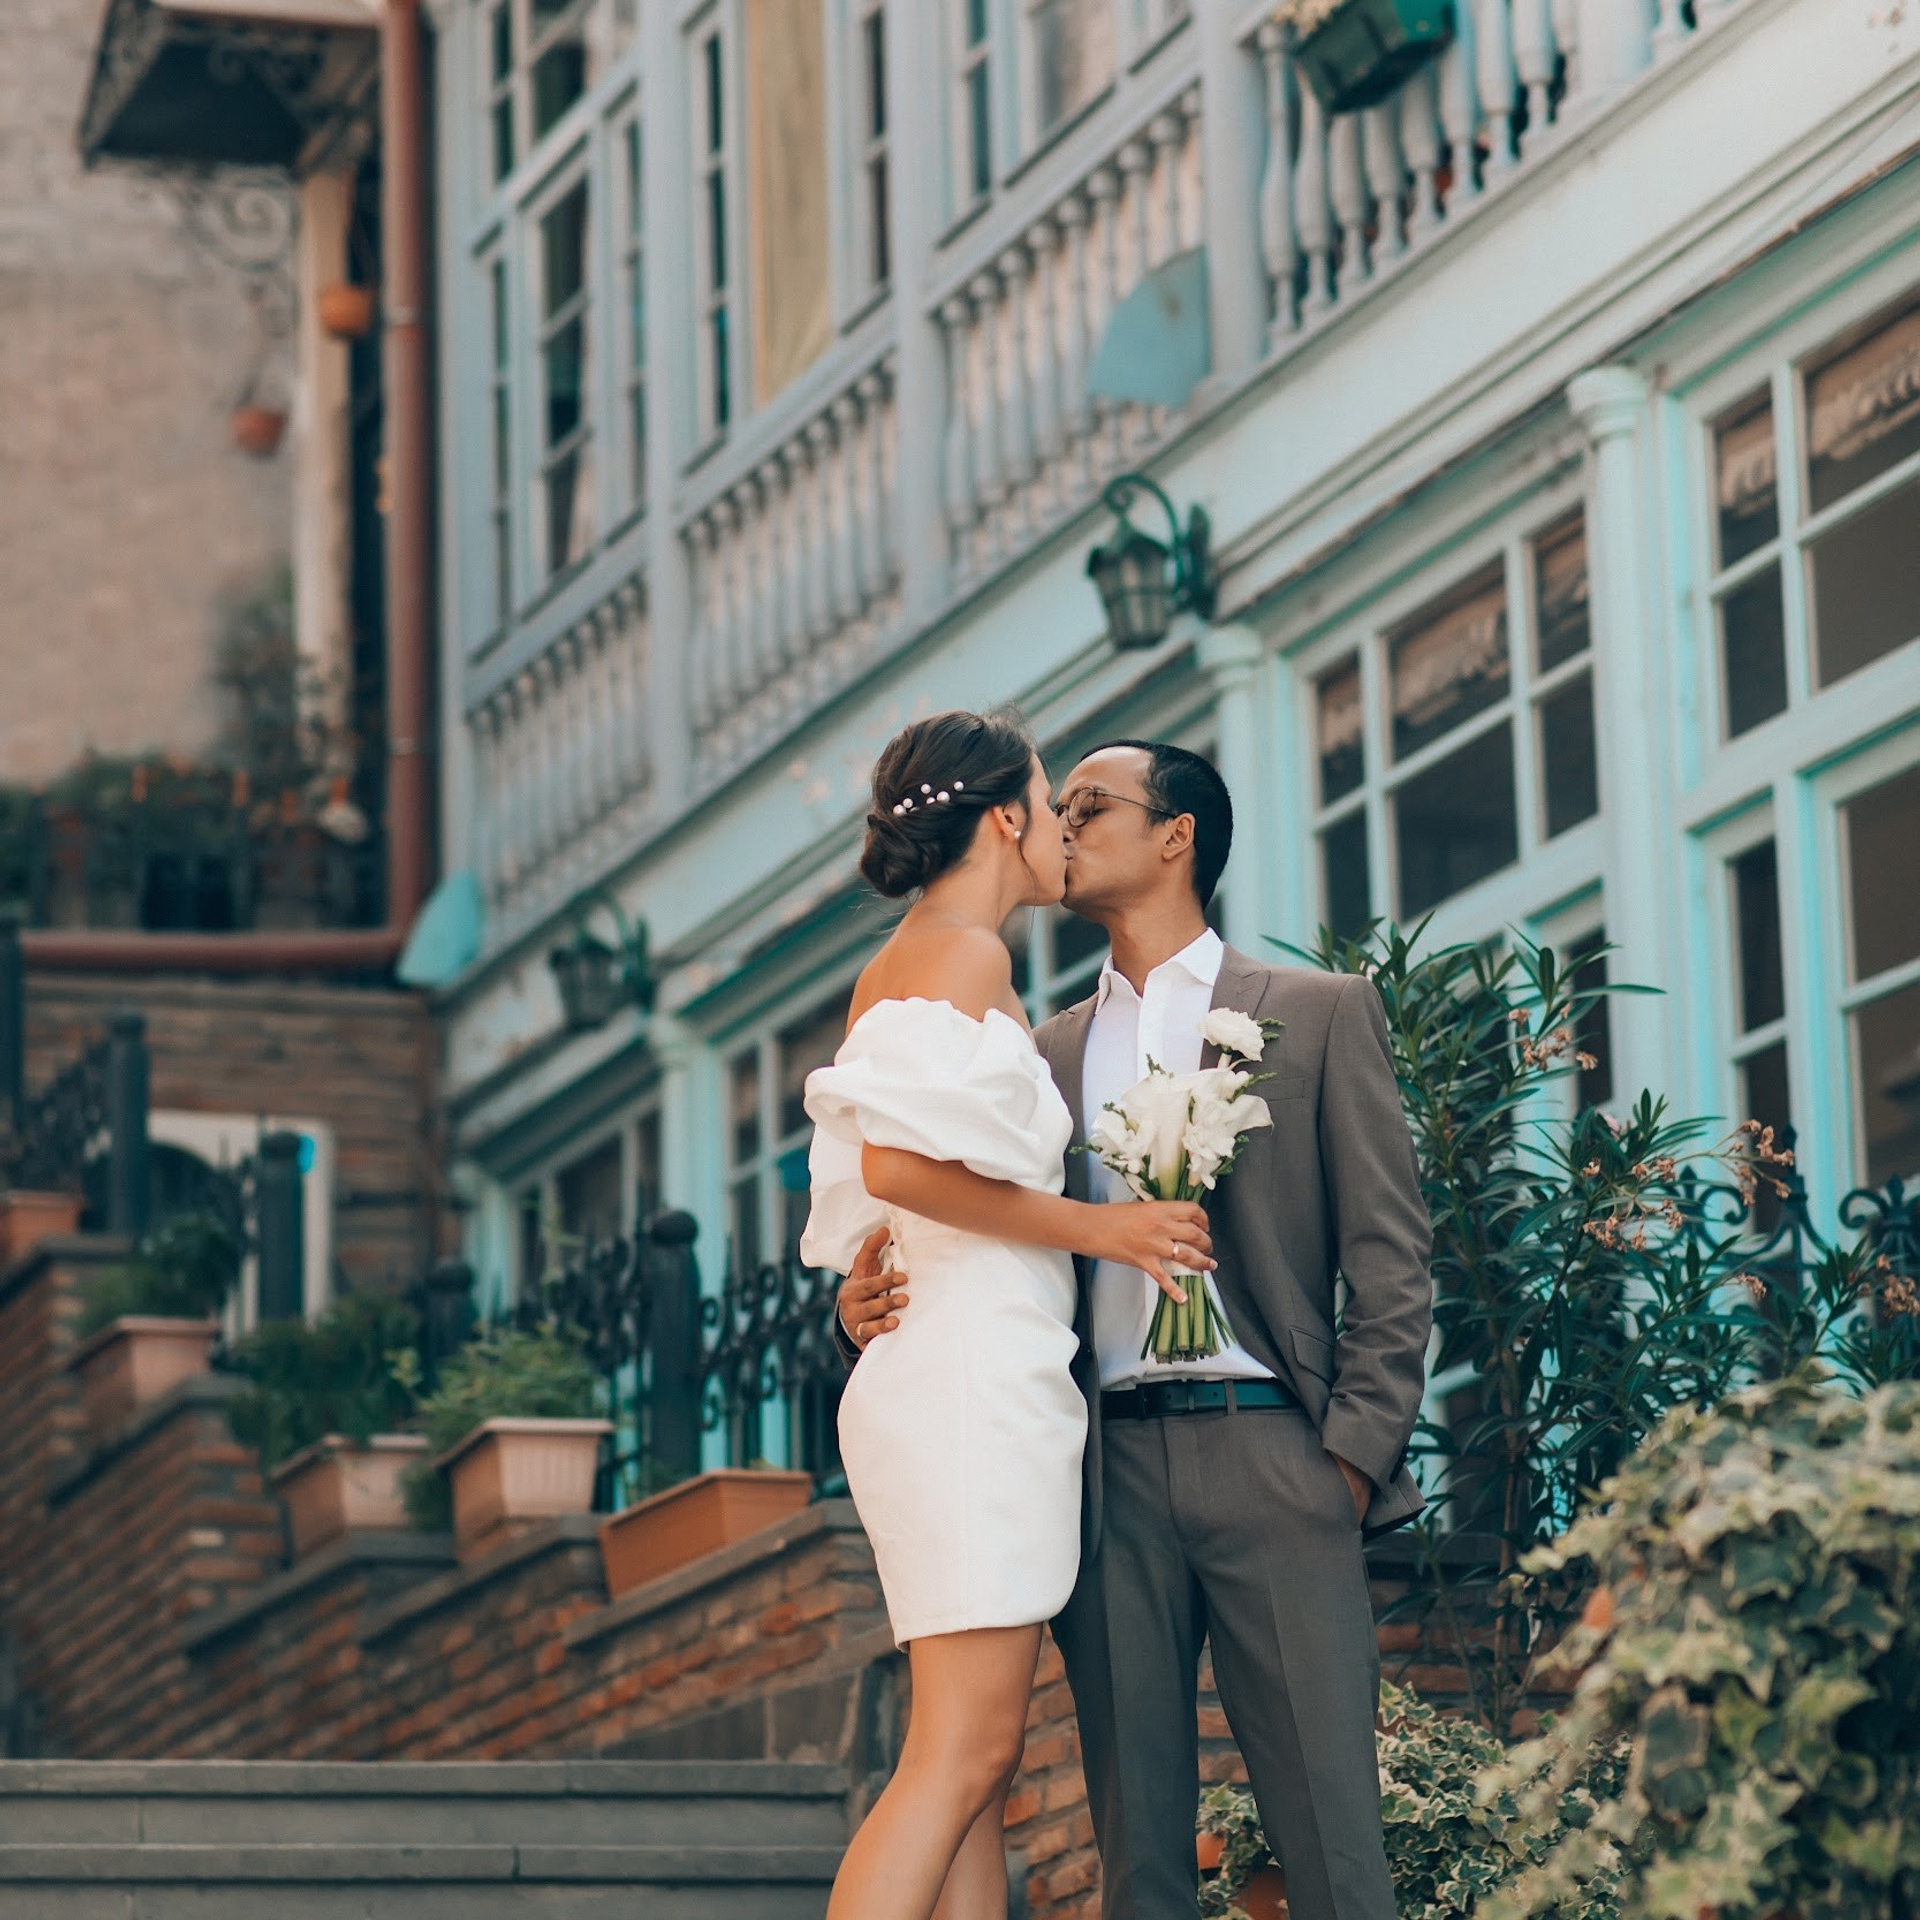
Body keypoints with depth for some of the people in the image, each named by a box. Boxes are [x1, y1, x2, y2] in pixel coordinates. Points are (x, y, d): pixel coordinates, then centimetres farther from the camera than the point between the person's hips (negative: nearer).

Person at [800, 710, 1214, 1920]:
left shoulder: (901, 966, 22)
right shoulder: (967, 954, -7)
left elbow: (862, 1220, 22)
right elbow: (899, 1164, -20)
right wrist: (1093, 1227, -12)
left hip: (941, 1379, 10)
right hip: (975, 1376, -10)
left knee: (978, 1756, 4)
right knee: (965, 1749, -15)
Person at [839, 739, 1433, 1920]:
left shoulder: (1320, 1013, 9)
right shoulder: (1050, 1051, 19)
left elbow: (1389, 1253, 3)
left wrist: (1358, 1454, -6)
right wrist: (878, 1313, -3)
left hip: (1267, 1451, -3)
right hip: (1113, 1468, 3)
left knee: (1328, 1822, -7)